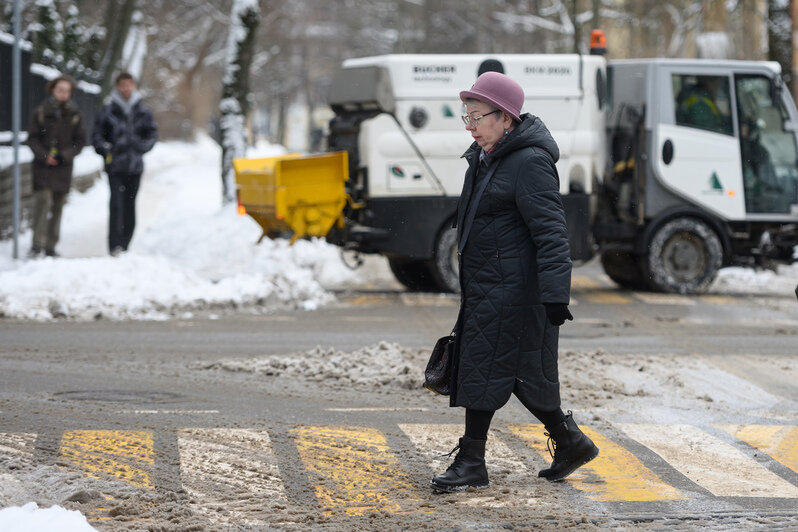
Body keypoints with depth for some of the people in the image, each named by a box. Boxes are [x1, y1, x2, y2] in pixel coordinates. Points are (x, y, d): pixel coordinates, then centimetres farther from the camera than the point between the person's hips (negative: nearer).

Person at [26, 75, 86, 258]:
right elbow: (32, 138, 0)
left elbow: (80, 140, 6)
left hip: (64, 167, 3)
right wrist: (44, 155, -15)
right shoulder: (40, 112, -1)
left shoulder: (74, 114, 5)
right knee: (43, 201, -15)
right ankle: (37, 245, -17)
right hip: (43, 167, -3)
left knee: (58, 206, 6)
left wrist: (65, 155, -10)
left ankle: (50, 246, 14)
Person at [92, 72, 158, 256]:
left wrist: (141, 147, -2)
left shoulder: (143, 112, 8)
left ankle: (124, 246, 14)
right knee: (116, 203, -15)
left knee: (130, 206, 7)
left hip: (135, 166, 3)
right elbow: (97, 135, 5)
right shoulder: (107, 112, 1)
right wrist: (106, 149, -12)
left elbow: (152, 134, 15)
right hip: (115, 166, -3)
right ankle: (115, 246, -17)